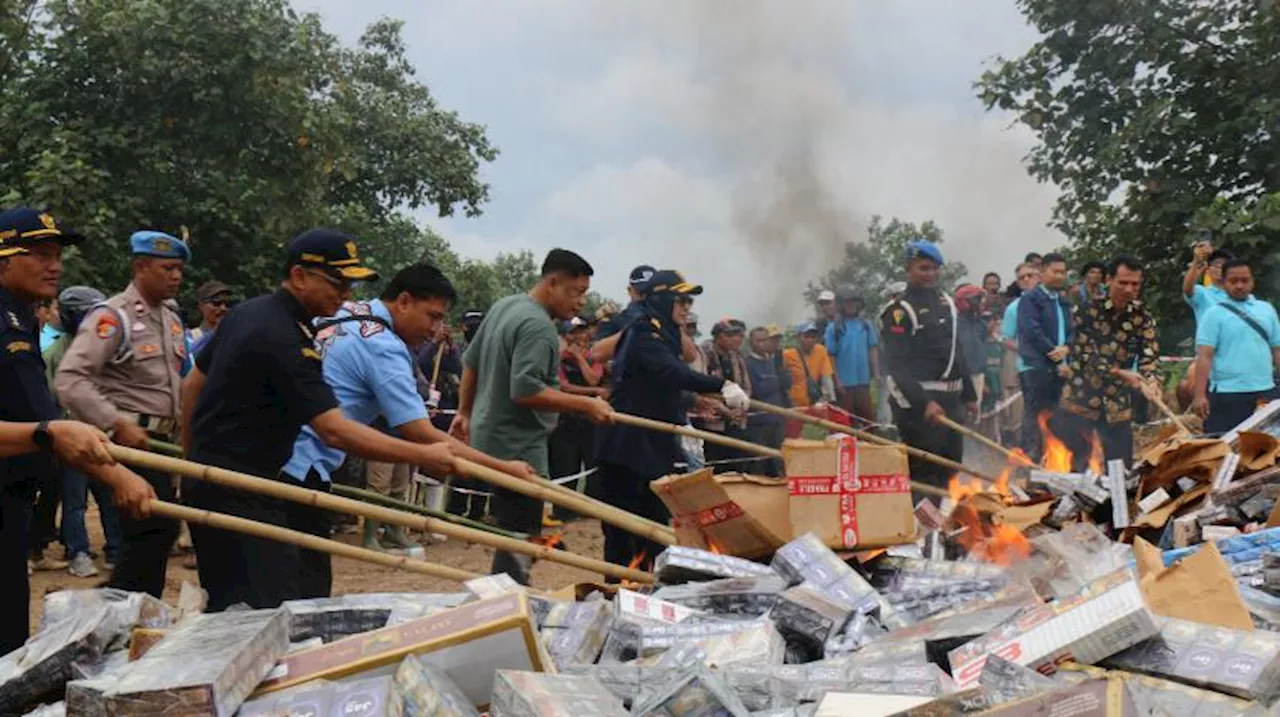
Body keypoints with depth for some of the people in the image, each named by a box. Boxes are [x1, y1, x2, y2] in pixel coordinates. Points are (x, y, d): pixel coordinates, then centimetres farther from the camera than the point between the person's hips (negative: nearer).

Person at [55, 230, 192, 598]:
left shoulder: (172, 320, 15)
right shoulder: (113, 316, -11)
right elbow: (69, 380, -20)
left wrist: (183, 430, 15)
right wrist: (117, 424, -24)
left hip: (160, 441, 9)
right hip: (131, 440, -9)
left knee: (154, 532, 11)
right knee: (156, 529, -16)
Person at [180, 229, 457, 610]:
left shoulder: (245, 313, 9)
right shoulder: (284, 339, -21)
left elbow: (193, 384, 19)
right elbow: (335, 431, -27)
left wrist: (193, 456, 27)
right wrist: (423, 456, -26)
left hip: (208, 479, 10)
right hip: (239, 493, -10)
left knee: (224, 609, 17)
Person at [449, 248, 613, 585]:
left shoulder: (504, 306, 12)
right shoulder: (539, 327, -19)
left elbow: (470, 362, 20)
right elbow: (525, 391, -28)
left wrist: (465, 412, 29)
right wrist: (586, 405, -24)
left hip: (489, 438, 10)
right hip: (518, 448, -10)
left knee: (508, 531, 17)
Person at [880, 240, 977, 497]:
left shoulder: (946, 302, 15)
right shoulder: (899, 311, -10)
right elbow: (897, 366, -17)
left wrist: (969, 395, 19)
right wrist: (924, 403, -27)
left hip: (951, 399, 8)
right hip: (919, 402, -8)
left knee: (949, 470, 15)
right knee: (924, 474, -9)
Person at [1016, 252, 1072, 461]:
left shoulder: (1064, 303, 20)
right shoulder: (1030, 299, -3)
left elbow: (1072, 332, 14)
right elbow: (1033, 332, -12)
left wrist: (1066, 348, -10)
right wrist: (1057, 360, -11)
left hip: (1061, 368, 7)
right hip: (1037, 367, -7)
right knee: (1035, 418, -7)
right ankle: (1030, 461, -4)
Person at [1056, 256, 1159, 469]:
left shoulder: (1143, 317, 0)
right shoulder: (1090, 310, -8)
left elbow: (1149, 354, -9)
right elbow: (1085, 353, -15)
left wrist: (1149, 381, -30)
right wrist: (1119, 372, -27)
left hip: (1118, 403, 3)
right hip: (1080, 397, -3)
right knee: (1071, 464, 0)